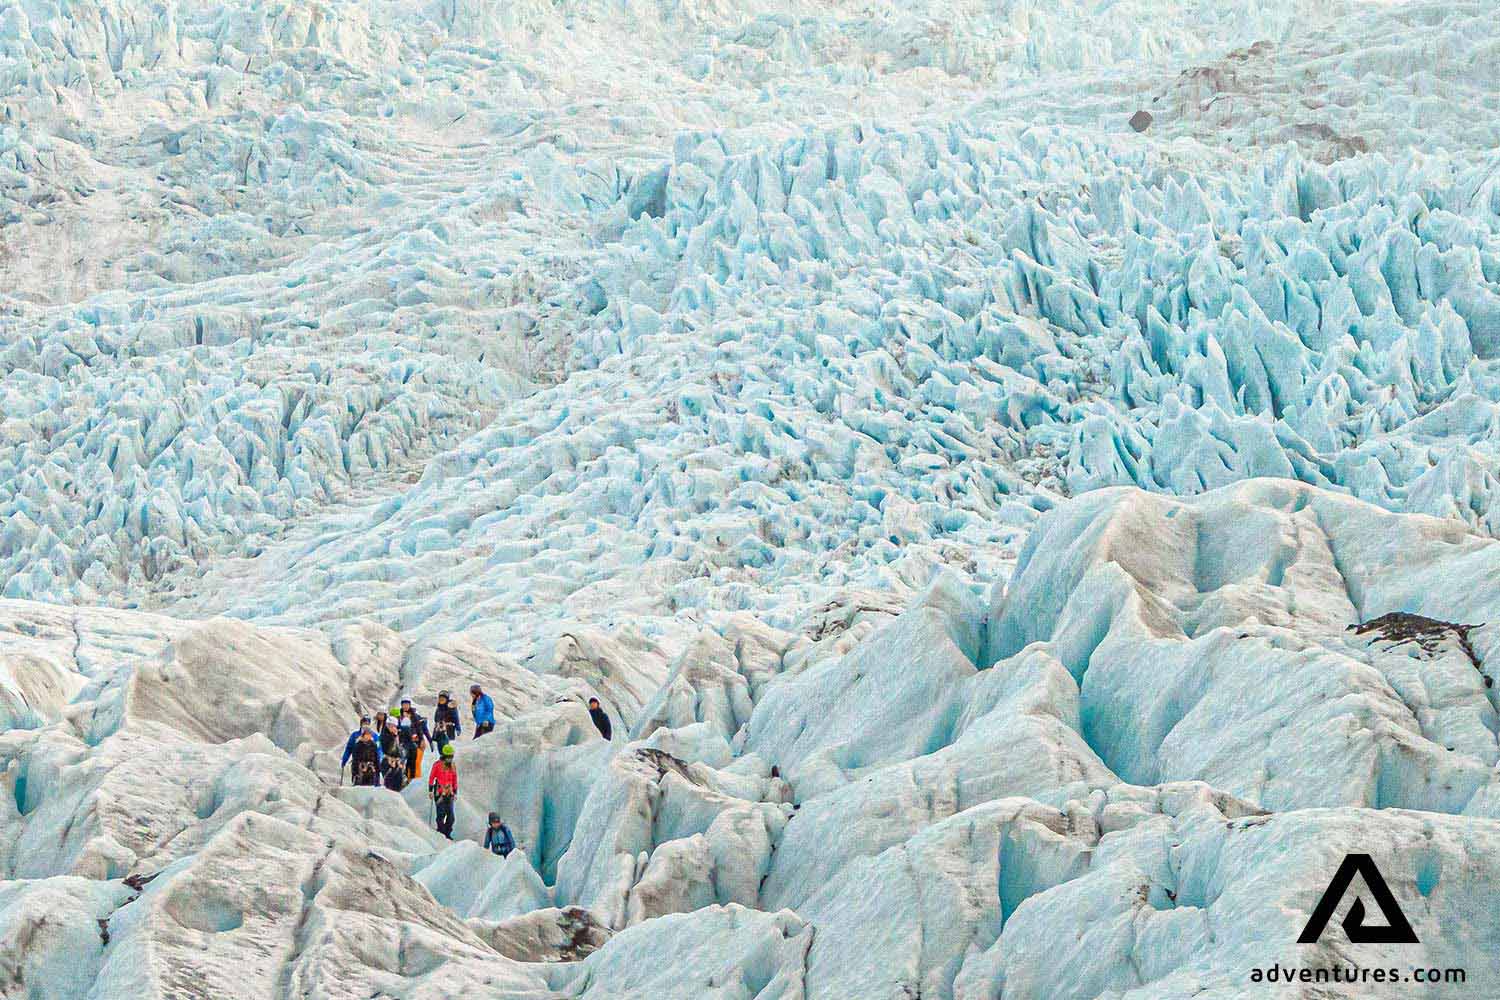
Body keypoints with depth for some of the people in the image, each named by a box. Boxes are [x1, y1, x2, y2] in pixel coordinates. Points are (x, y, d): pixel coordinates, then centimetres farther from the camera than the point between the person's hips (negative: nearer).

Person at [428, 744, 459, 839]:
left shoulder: (452, 766, 11)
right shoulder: (437, 765, -3)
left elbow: (455, 780, 18)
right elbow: (431, 777, -1)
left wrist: (455, 792, 16)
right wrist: (430, 790, -4)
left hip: (449, 793, 5)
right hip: (439, 793, -5)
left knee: (450, 815, 1)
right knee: (441, 813, -6)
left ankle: (448, 833, 11)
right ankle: (441, 833, 1)